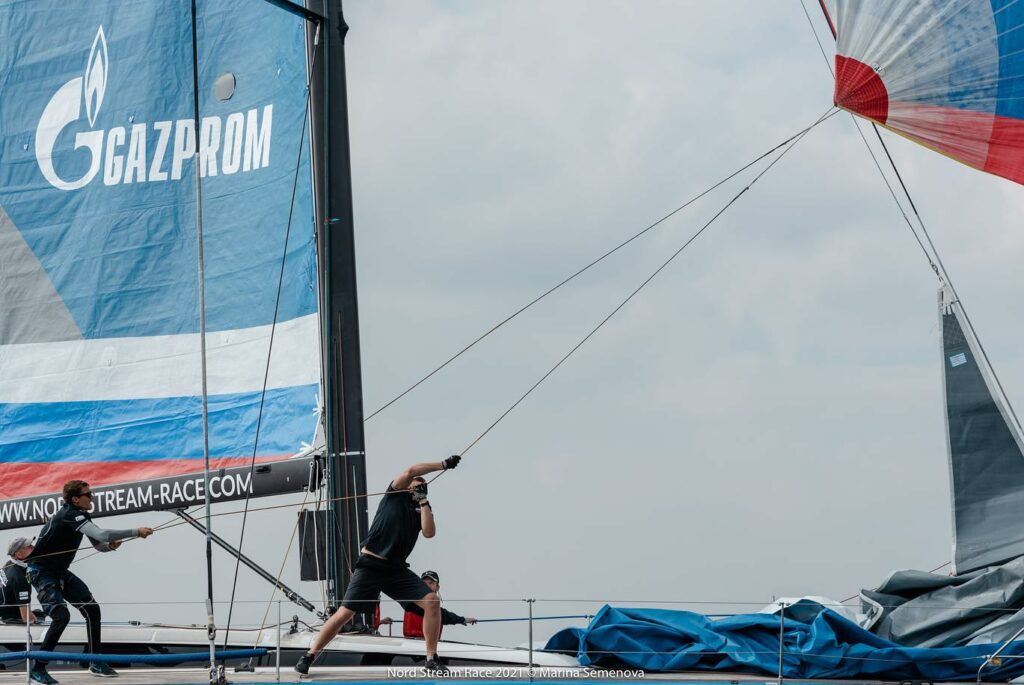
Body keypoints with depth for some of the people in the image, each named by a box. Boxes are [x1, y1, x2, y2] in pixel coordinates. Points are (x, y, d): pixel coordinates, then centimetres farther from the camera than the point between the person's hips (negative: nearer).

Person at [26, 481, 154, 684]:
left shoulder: (80, 516, 5)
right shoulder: (69, 515, -25)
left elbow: (99, 544, 11)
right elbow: (101, 534, -34)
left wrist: (110, 545, -13)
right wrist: (136, 532, -30)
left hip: (60, 572, 10)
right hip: (42, 573, -10)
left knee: (92, 608, 5)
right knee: (62, 616, -22)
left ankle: (96, 663, 14)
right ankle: (37, 669, -11)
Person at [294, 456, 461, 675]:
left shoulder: (423, 509, 15)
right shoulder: (395, 495, 6)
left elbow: (429, 533, -5)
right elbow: (410, 471, -12)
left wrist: (423, 501, -5)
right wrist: (443, 465, -12)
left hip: (397, 570, 4)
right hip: (370, 566, -4)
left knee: (432, 602, -12)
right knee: (344, 614, -9)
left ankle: (432, 659, -3)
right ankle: (308, 656, 4)